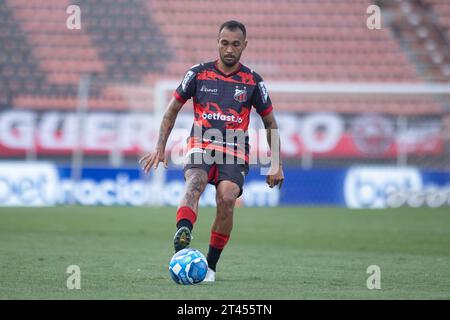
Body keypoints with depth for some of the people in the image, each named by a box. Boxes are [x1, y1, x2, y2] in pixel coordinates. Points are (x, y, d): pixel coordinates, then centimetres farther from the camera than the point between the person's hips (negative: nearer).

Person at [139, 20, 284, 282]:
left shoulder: (253, 81, 8)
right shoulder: (198, 73, 8)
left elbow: (270, 123, 17)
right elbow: (173, 109, 16)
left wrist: (277, 164, 11)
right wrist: (160, 148, 9)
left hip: (235, 154, 0)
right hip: (200, 147, 0)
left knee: (227, 199, -26)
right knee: (195, 181, -34)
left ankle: (211, 265, -11)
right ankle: (183, 234, -60)